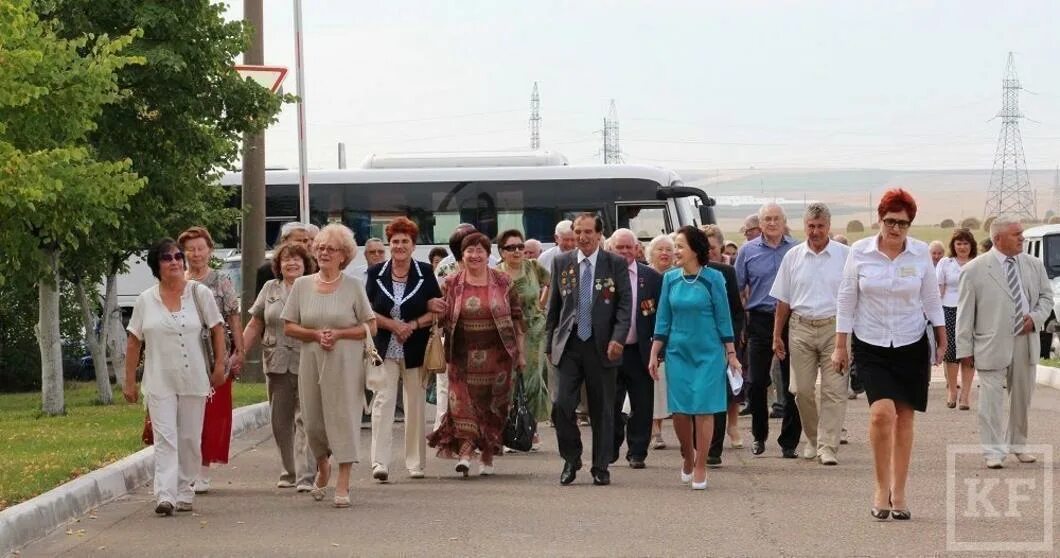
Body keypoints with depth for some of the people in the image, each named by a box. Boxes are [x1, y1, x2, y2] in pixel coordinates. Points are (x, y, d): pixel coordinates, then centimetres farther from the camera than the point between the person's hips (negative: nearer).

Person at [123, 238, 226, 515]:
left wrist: (219, 365, -2)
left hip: (194, 379, 1)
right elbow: (134, 342, 7)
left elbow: (217, 330, 6)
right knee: (165, 438, -9)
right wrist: (129, 381, 6)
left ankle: (184, 491, 18)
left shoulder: (200, 293, 1)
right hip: (159, 382, -1)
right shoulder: (145, 300, 3)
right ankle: (165, 496, -17)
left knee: (190, 438, 6)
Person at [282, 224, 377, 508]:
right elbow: (289, 327, 5)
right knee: (312, 418, 6)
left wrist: (337, 334, -14)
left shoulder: (354, 285, -1)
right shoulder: (302, 285, 6)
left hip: (345, 363, -3)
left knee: (343, 416, -6)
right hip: (311, 362, 3)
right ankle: (323, 468, 34)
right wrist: (316, 334, -11)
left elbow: (370, 327, -2)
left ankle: (343, 484, -4)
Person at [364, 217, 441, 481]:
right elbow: (367, 312, 2)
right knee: (383, 402, -11)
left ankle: (415, 462, 16)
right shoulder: (376, 273, 4)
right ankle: (380, 462, -17)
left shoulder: (425, 273, 3)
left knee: (416, 404, 5)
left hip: (415, 350, 1)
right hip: (384, 350, -1)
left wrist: (413, 325, -12)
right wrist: (393, 324, -12)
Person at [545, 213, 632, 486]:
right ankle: (571, 460, 12)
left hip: (602, 347, -1)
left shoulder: (616, 264, 2)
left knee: (602, 410, 5)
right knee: (562, 405, -8)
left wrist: (618, 338, -14)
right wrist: (550, 344, 9)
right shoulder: (561, 263, 8)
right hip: (568, 345, 1)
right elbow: (553, 306, 12)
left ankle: (601, 468, 15)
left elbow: (625, 305, -1)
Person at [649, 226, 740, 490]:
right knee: (680, 410, 2)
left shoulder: (713, 278, -5)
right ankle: (687, 457, 26)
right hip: (678, 351, 3)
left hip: (708, 352, -3)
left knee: (703, 409, -4)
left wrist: (731, 354, -1)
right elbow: (663, 319, 9)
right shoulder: (670, 279, 4)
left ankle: (700, 468, 4)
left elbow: (723, 318, -1)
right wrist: (654, 354, 7)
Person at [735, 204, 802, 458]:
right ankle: (759, 436, 17)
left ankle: (789, 441, 7)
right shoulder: (748, 251, 6)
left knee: (791, 384, 1)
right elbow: (738, 289, 8)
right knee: (757, 382, 1)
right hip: (760, 320, 1)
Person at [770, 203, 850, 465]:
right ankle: (812, 439, 23)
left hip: (835, 328, -2)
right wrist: (777, 336, 10)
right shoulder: (793, 256, 8)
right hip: (801, 328, 2)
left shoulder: (845, 255, 1)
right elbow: (783, 300, 13)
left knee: (834, 390, -6)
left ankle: (828, 446, -4)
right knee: (802, 389, 5)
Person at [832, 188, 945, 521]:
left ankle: (898, 493, 14)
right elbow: (846, 300, 2)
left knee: (904, 417, 4)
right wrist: (840, 346, 1)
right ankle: (882, 487, -4)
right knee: (882, 411, -19)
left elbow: (931, 300, 9)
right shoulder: (860, 252, -4)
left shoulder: (921, 253, 0)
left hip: (911, 345, 2)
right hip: (871, 346, -2)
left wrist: (941, 339, 5)